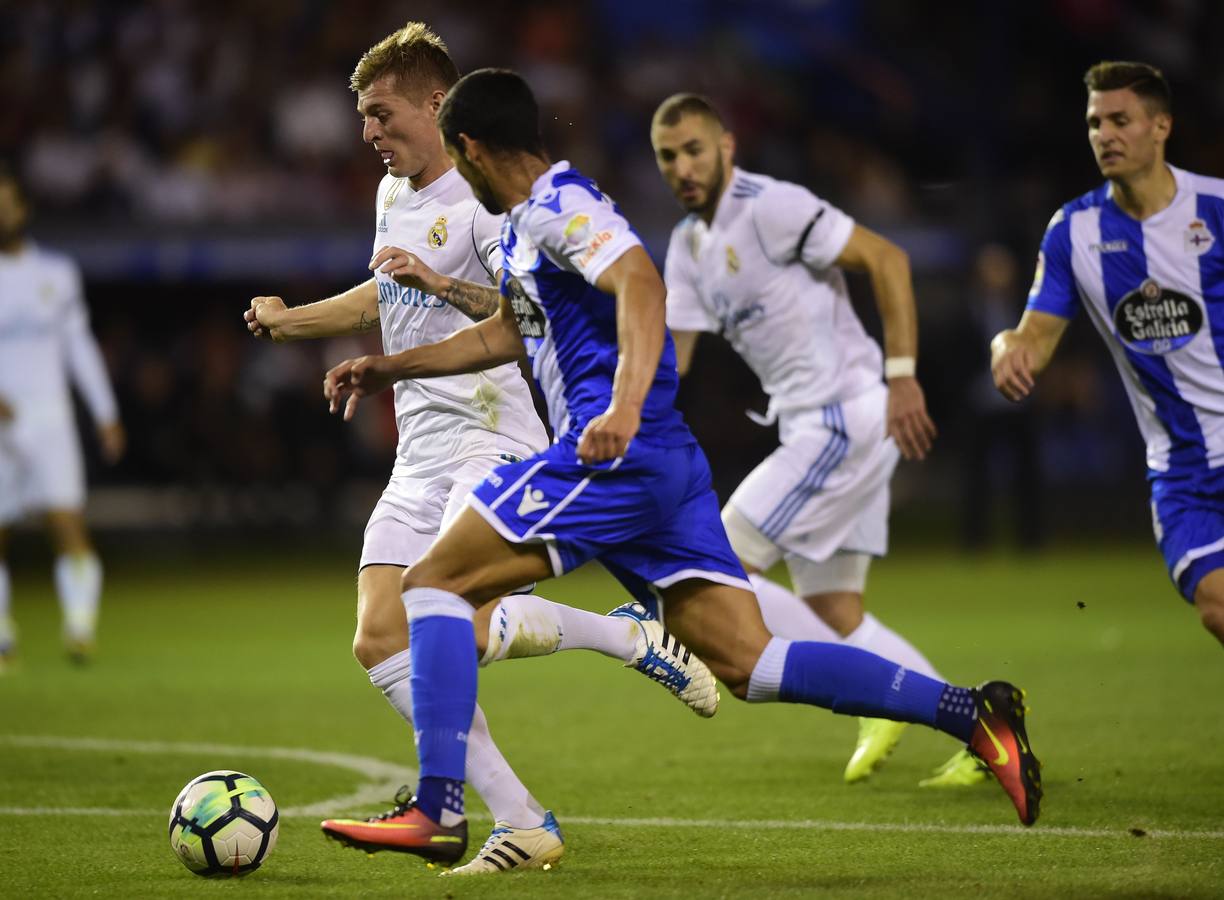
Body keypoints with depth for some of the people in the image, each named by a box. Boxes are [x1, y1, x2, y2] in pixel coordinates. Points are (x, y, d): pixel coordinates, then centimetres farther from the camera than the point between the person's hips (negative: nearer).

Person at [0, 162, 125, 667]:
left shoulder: (57, 274, 10)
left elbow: (79, 345, 17)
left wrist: (106, 415, 17)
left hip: (50, 419, 1)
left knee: (68, 522, -15)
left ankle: (80, 627, -19)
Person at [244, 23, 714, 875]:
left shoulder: (485, 198, -10)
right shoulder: (393, 195, 18)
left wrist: (443, 285, -30)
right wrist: (291, 321, 40)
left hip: (491, 446, -9)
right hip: (420, 456, 9)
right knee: (381, 640, -5)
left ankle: (629, 636, 0)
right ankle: (521, 825, -4)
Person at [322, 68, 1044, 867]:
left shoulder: (559, 206, -7)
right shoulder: (527, 223, 24)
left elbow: (639, 282, -25)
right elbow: (510, 332, 40)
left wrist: (623, 408, -38)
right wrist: (390, 369, 40)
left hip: (613, 456, -10)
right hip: (668, 468, 10)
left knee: (433, 585, -5)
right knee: (750, 664, 2)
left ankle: (438, 808, -12)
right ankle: (972, 714, -6)